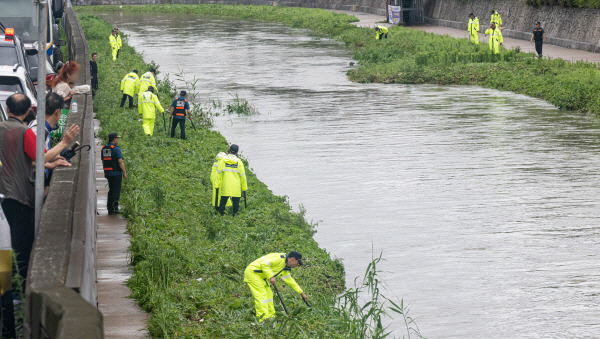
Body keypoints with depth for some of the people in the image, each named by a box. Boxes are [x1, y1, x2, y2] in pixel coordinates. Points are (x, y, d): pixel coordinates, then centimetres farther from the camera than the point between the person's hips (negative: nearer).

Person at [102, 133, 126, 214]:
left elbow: (103, 161, 16)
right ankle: (114, 209, -4)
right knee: (116, 191, -3)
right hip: (116, 173, -7)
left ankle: (109, 208, 15)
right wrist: (124, 172, -11)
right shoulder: (116, 149, -14)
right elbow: (120, 162, -17)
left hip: (108, 173, 7)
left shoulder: (104, 149, 9)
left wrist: (105, 172, 24)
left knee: (111, 190, 15)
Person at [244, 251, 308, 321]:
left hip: (260, 277, 11)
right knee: (261, 296, -15)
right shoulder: (280, 258, -20)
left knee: (269, 295, 12)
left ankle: (271, 317, 16)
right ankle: (263, 319, -19)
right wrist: (271, 276, -29)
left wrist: (301, 293, 22)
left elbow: (290, 280, 21)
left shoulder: (285, 268, 12)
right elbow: (264, 264, -29)